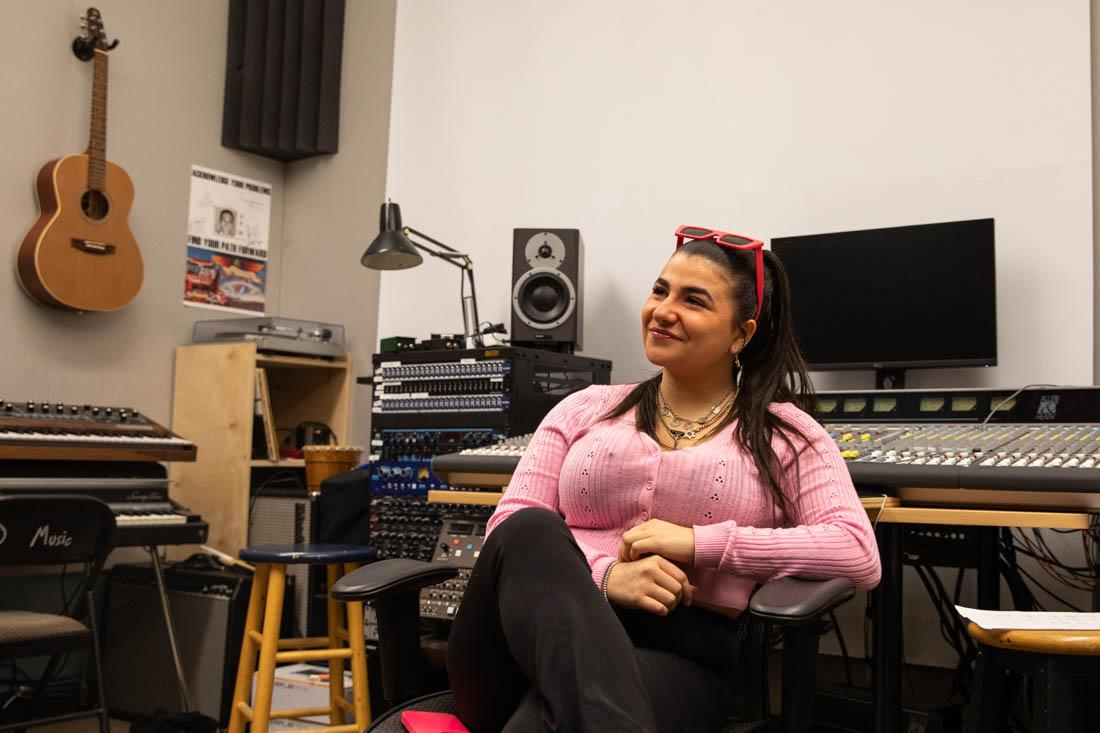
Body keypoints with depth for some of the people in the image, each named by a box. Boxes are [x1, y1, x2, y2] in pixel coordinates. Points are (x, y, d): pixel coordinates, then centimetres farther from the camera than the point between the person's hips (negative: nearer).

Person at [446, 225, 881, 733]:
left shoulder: (785, 434, 12)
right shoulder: (585, 409, 18)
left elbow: (859, 554, -4)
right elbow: (512, 525, 6)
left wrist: (699, 544, -12)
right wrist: (605, 574, -15)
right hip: (537, 634, 6)